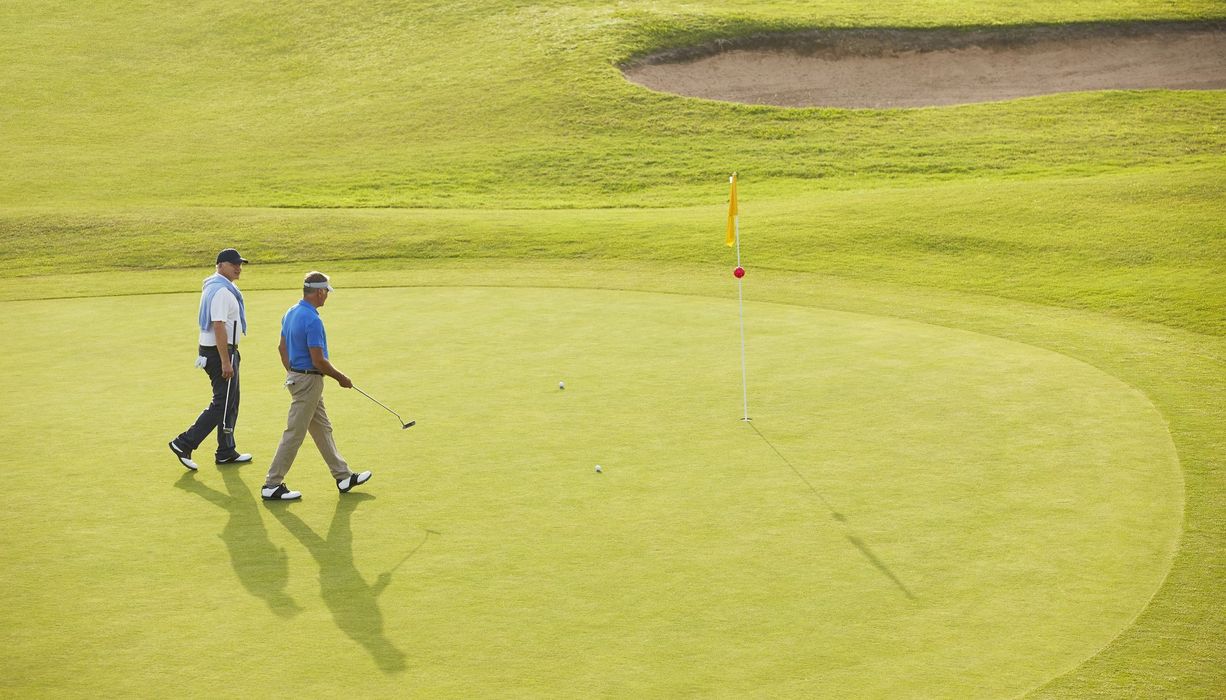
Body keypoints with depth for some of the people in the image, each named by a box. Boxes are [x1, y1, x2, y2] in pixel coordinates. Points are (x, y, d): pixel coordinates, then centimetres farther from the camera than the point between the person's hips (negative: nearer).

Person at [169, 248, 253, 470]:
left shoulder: (213, 287, 14)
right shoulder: (222, 291, -19)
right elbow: (218, 327, -25)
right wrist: (226, 362, -26)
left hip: (210, 349, 11)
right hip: (221, 352, -11)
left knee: (229, 403, 16)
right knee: (222, 405, -6)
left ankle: (227, 452, 22)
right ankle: (184, 444, -5)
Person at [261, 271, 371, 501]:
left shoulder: (291, 313, 7)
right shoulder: (312, 320, -23)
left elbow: (282, 348, 15)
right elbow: (319, 361, -23)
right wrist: (341, 378, -8)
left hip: (296, 376, 10)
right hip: (309, 381, -10)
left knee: (323, 429, 16)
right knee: (294, 434, -3)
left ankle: (343, 477, 25)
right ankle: (272, 485, 2)